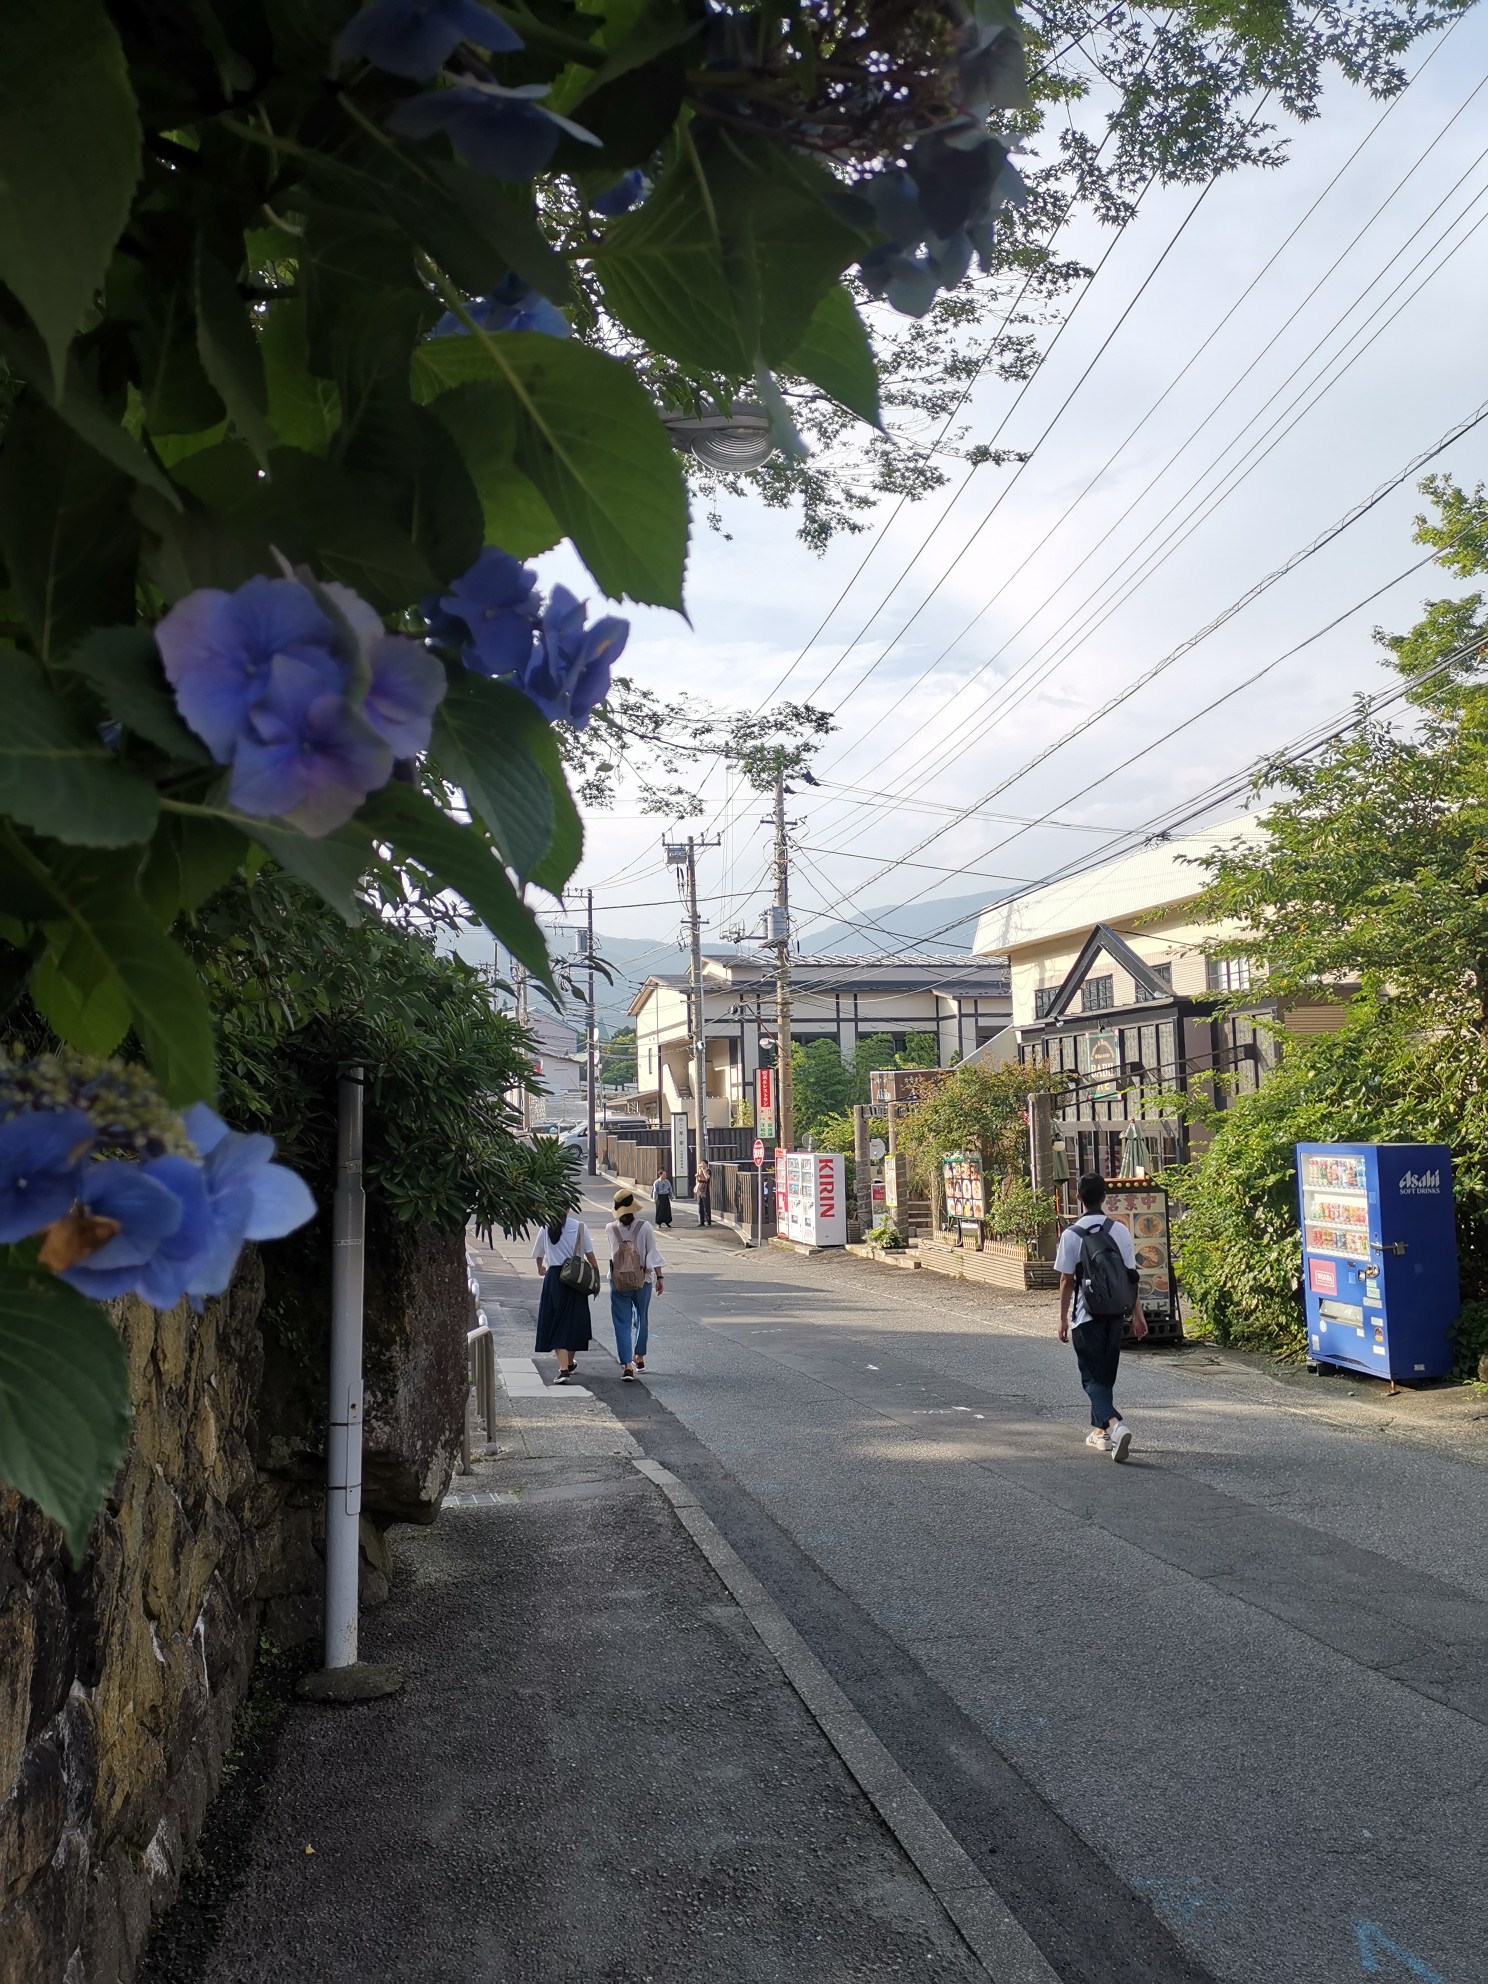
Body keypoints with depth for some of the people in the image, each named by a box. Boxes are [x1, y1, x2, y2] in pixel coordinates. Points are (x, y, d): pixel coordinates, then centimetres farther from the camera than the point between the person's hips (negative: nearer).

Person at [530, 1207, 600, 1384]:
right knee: (574, 1321, 15)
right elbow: (589, 1254, -5)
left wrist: (540, 1268, 36)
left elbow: (538, 1254, 15)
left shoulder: (546, 1228, 1)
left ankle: (563, 1368, -10)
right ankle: (570, 1364, 31)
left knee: (557, 1323, 2)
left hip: (553, 1277, 0)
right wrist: (596, 1273, 9)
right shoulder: (579, 1227, -4)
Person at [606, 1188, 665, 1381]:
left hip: (618, 1282, 0)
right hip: (642, 1281, 0)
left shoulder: (610, 1229, -7)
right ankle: (639, 1357, 34)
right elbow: (653, 1253, -9)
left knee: (622, 1323, 2)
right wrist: (659, 1277, -2)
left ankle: (627, 1364, -8)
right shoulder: (645, 1227, -11)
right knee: (641, 1319, 20)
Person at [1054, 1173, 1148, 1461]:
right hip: (1116, 1314, 4)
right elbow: (1131, 1275, 1)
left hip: (1087, 1315, -4)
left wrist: (1063, 1319, 2)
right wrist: (1138, 1314, 9)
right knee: (1107, 1373, 17)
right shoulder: (1120, 1230, -2)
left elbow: (1066, 1280, -7)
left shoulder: (1071, 1235, -10)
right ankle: (1100, 1430, 27)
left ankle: (1114, 1424, -22)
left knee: (1092, 1376, 0)